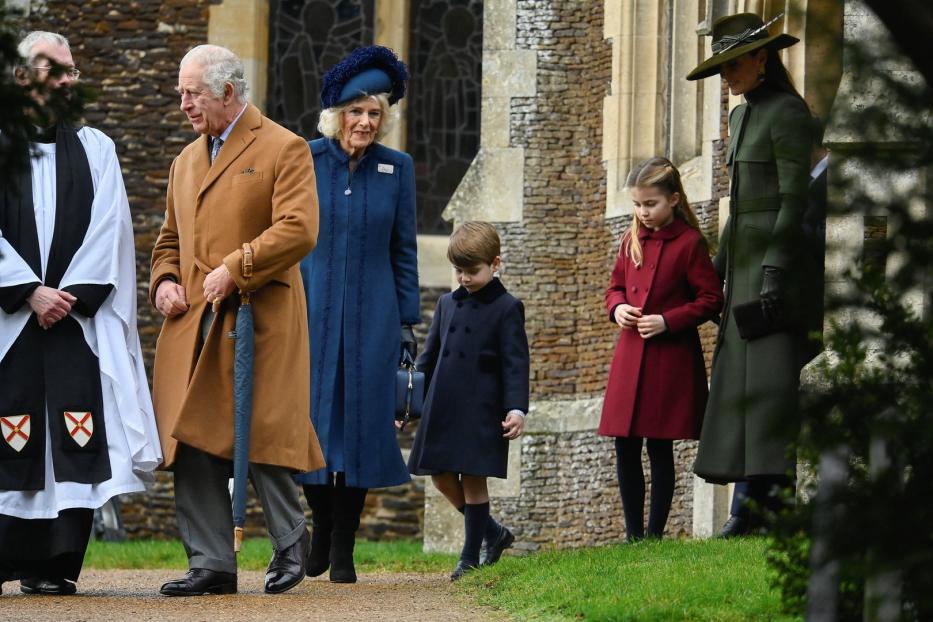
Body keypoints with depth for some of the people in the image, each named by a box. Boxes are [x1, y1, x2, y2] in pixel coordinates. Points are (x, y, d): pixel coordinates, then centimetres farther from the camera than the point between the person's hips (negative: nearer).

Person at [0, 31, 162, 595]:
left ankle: (57, 562, -7)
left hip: (82, 313, 1)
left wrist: (71, 293, -8)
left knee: (75, 437, -8)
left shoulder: (95, 149, 12)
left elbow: (108, 228, 4)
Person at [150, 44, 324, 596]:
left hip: (258, 322, -6)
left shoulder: (284, 150, -2)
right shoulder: (187, 161, 21)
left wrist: (234, 269, -16)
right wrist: (164, 280, 8)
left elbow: (299, 230, -13)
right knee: (193, 445, 0)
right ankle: (211, 562, 4)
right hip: (193, 324, 6)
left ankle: (291, 543, 16)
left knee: (260, 440, -5)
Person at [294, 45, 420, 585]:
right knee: (309, 419, 0)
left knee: (361, 423, -1)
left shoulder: (397, 168, 3)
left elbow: (404, 250, 7)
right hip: (309, 310, -1)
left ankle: (343, 550, 7)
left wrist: (408, 319, 4)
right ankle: (323, 523, 24)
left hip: (371, 315, 1)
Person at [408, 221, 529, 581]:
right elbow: (429, 355, 19)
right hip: (442, 408, 6)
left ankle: (471, 557, 6)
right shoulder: (448, 304, 13)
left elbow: (515, 363, -7)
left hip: (481, 412, -6)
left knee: (473, 480, -4)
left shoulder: (506, 308, -3)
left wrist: (516, 409, -17)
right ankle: (494, 534, 23)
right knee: (441, 477, 6)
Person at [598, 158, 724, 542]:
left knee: (660, 447, 0)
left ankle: (655, 533, 8)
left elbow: (710, 300, -7)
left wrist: (667, 321, -17)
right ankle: (633, 534, 12)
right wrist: (617, 308, -1)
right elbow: (616, 286, 21)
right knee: (625, 447, 4)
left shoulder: (689, 243, -8)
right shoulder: (631, 239, 10)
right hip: (630, 354, 6)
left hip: (671, 356, -6)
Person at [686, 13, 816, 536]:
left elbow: (795, 197, -16)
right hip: (748, 263, 10)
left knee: (772, 379, -14)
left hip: (781, 256, -10)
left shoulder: (788, 113, -10)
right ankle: (749, 500, 2)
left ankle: (777, 495, -18)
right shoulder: (743, 117, 19)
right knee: (740, 379, 3)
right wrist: (718, 271, 22)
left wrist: (776, 271, -22)